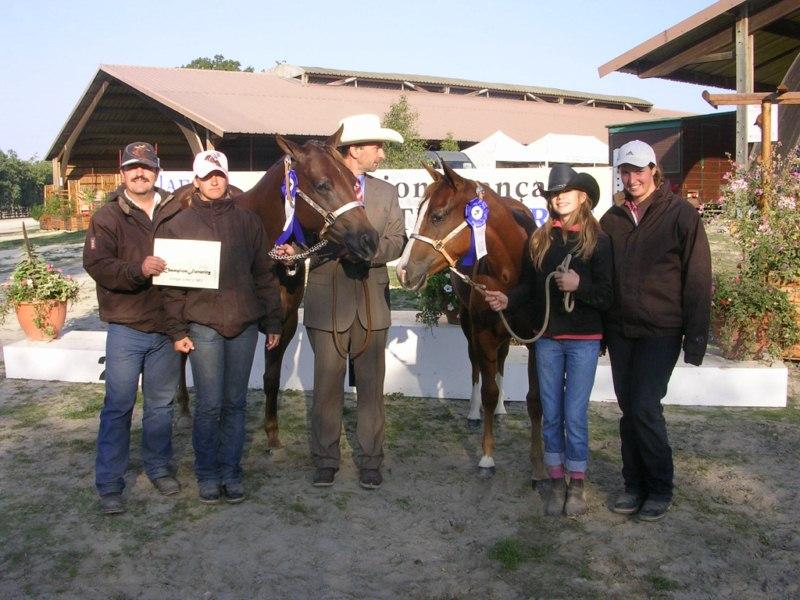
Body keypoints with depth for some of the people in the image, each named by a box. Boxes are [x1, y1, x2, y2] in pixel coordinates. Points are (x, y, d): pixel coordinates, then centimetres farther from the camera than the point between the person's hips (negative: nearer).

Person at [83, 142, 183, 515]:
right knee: (118, 406, 3)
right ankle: (109, 484, 12)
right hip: (126, 328, -3)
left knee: (161, 404, 15)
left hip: (167, 327, 3)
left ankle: (159, 467, 32)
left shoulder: (175, 213, 5)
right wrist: (138, 269, -30)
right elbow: (96, 264, -14)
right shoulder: (108, 217, -2)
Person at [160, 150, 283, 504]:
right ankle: (207, 475, 17)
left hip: (244, 325, 2)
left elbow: (264, 275, 9)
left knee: (235, 403, 9)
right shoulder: (179, 225, 2)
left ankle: (231, 472, 21)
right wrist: (176, 331, -5)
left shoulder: (247, 221, 8)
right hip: (202, 326, -2)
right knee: (209, 405, 1)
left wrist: (272, 323, 7)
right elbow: (170, 284, 1)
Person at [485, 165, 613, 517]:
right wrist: (507, 299, -11)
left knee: (575, 415, 2)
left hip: (584, 339, -4)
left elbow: (606, 297, -9)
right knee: (551, 415, 11)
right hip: (547, 337, 4)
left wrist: (579, 285, -26)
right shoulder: (540, 239, 5)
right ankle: (556, 484, 25)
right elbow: (529, 287, 7)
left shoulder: (598, 241, -6)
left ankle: (576, 485, 19)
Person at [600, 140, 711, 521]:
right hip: (620, 331, 5)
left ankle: (660, 489, 11)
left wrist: (695, 338, -10)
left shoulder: (681, 214, -6)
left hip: (660, 332, -4)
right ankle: (634, 485, 24)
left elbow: (698, 279, -7)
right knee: (629, 410, 10)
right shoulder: (612, 219, 7)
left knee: (645, 408, -8)